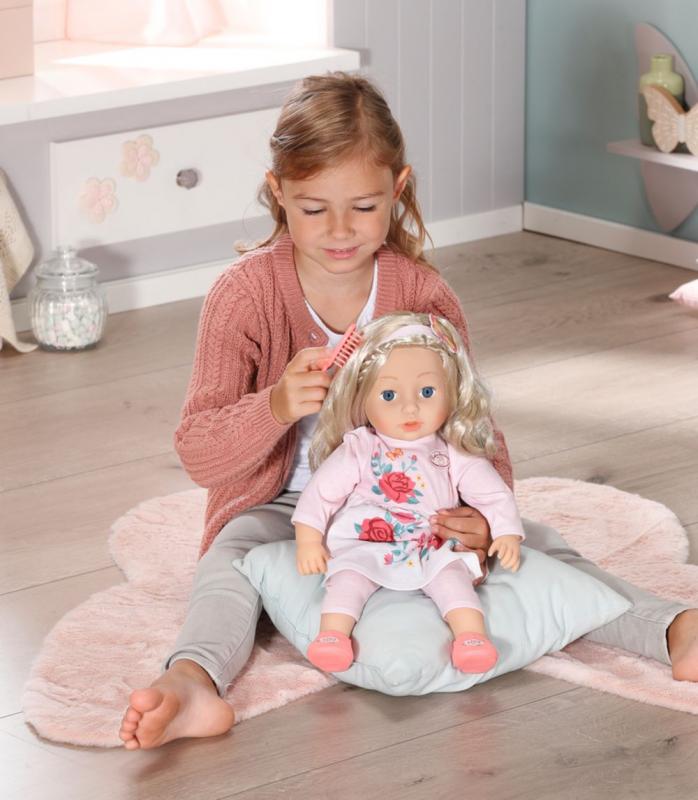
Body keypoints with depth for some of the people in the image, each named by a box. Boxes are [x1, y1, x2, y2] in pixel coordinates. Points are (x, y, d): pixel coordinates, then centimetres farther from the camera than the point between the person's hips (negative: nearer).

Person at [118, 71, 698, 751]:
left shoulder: (424, 296, -5)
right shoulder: (243, 296, -12)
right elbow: (198, 454, -17)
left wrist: (487, 519, -26)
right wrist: (276, 407, -39)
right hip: (283, 509, -2)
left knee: (531, 542, -18)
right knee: (231, 558, -34)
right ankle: (193, 683, -58)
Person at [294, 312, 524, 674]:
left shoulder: (453, 455, 6)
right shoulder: (357, 450, 2)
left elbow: (492, 493, 7)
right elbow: (321, 491, 1)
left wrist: (507, 534, -8)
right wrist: (308, 540, -9)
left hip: (431, 552, 1)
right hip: (363, 546, -1)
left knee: (451, 573, -27)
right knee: (348, 574, -29)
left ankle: (471, 634, -38)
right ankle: (333, 634, -40)